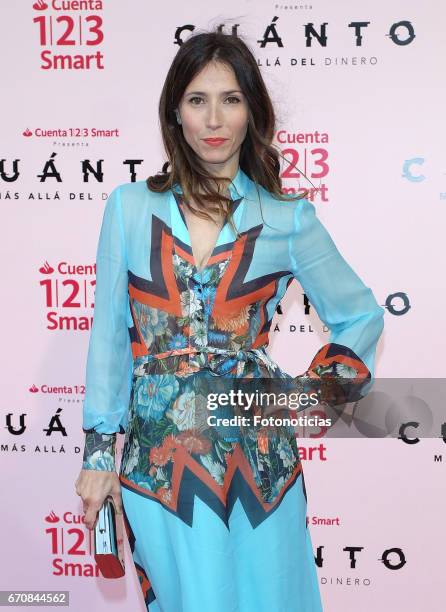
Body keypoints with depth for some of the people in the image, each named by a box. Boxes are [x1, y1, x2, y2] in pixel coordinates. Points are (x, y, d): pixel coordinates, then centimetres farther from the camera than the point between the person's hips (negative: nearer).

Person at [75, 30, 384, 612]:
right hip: (157, 457, 0)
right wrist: (97, 454, 4)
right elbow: (109, 335, 3)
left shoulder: (289, 219, -1)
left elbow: (362, 317, 10)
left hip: (258, 458, 0)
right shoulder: (131, 207, 0)